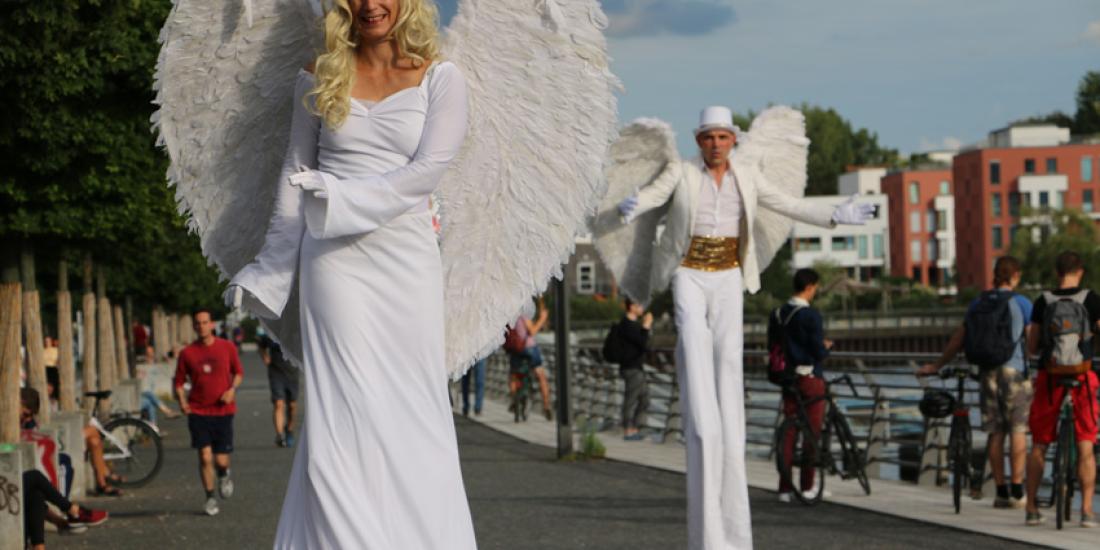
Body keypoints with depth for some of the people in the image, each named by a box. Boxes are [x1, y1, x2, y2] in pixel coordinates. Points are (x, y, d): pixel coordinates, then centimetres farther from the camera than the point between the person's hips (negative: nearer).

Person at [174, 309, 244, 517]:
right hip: (198, 412, 0)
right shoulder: (187, 353, -1)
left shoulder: (227, 347, 0)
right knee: (205, 457, -8)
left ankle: (224, 475, 34)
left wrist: (232, 389, -8)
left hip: (223, 411, 0)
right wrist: (182, 400, -10)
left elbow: (238, 372, 11)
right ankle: (210, 498, 8)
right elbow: (179, 381, 8)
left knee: (221, 460, -2)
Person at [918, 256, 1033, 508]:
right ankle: (1017, 491, -4)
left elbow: (958, 339, 15)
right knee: (1018, 431, -1)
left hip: (988, 373, 4)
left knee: (995, 433, 7)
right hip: (1014, 370, -4)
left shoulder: (977, 304, 10)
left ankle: (1001, 492, 8)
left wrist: (936, 365, 25)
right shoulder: (1021, 303, -4)